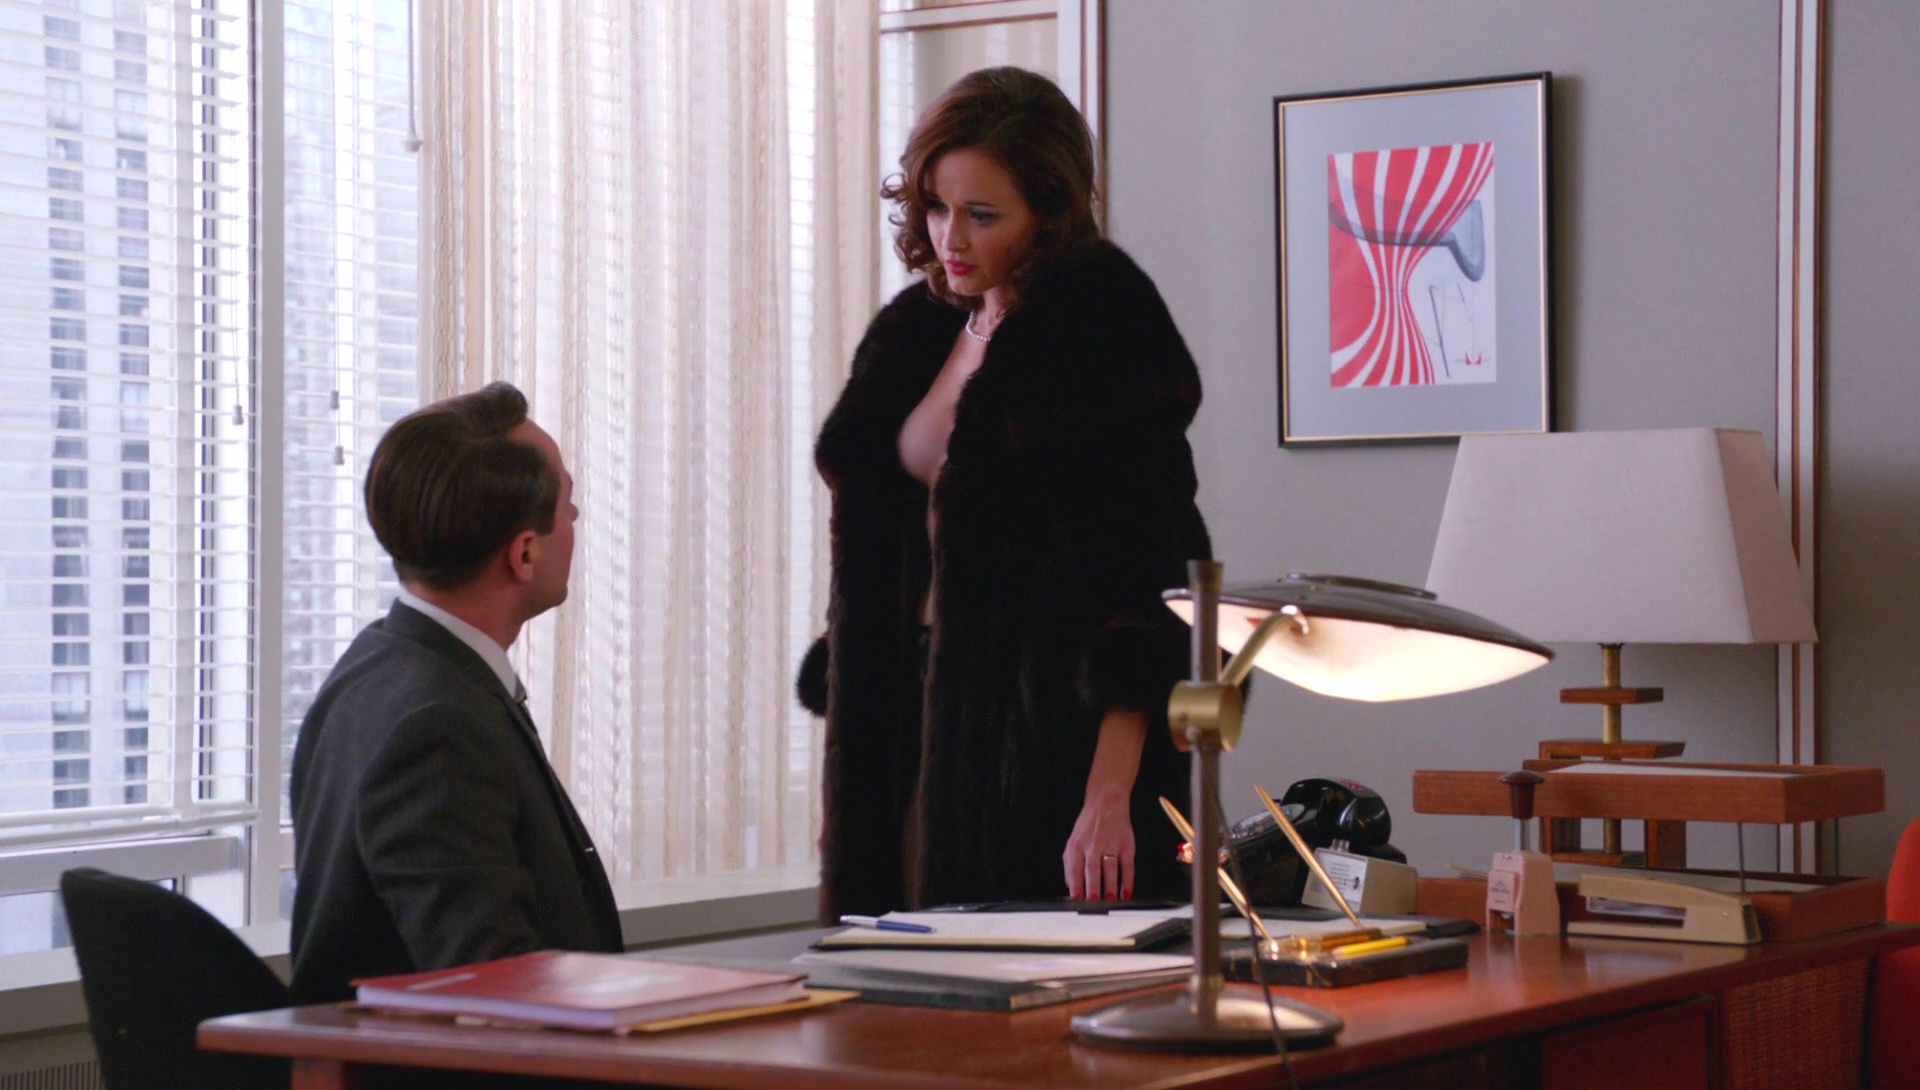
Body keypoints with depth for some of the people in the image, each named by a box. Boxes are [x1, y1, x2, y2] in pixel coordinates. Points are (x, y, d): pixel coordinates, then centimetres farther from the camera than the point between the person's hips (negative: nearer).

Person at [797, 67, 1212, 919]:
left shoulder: (1099, 337, -12)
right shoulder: (920, 332, 11)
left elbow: (1140, 590, -18)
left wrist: (1110, 798, -25)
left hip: (1053, 718, -7)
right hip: (924, 716, 7)